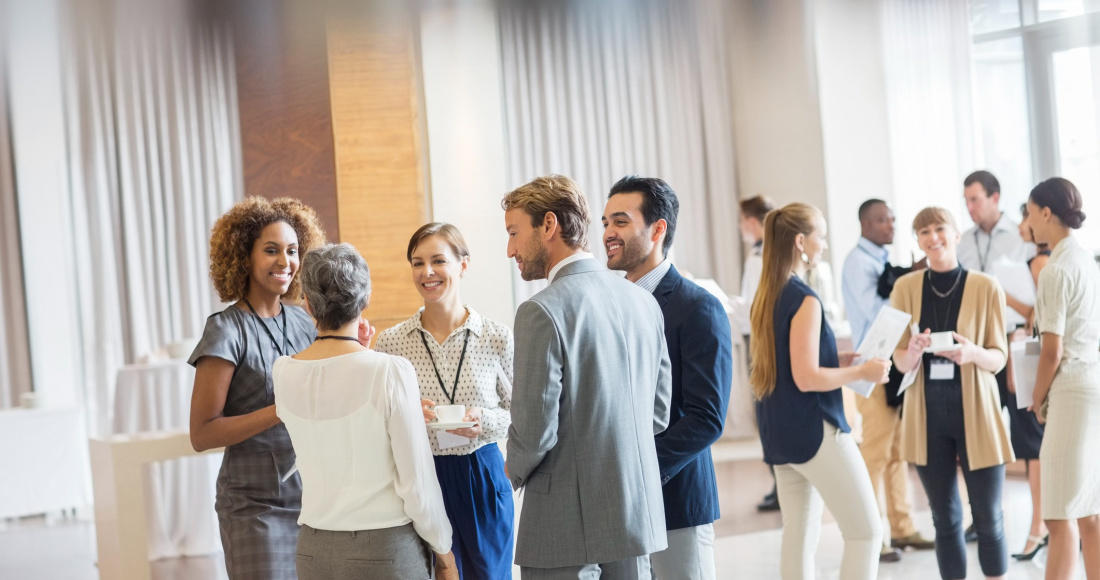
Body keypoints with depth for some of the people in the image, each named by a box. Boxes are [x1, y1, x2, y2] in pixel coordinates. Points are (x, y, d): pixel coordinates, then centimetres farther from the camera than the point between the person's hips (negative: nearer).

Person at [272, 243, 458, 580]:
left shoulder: (283, 374, -1)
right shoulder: (389, 372, -15)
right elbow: (417, 481, -13)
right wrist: (443, 549, 2)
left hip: (313, 551, 5)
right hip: (385, 550, -4)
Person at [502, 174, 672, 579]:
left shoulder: (542, 312, -16)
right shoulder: (643, 301, 6)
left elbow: (535, 429, -17)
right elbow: (658, 413, 11)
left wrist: (516, 472, 3)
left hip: (567, 529, -7)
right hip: (637, 517, 7)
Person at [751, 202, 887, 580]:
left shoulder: (766, 297, 10)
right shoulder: (804, 299, -16)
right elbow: (807, 378, -20)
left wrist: (842, 360, 15)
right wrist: (862, 372, -10)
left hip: (779, 433, 9)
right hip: (814, 430, -9)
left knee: (799, 536, 10)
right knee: (866, 531, -1)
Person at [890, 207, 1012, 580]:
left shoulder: (986, 287, -4)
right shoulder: (906, 287, 2)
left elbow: (999, 357, -2)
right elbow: (900, 362, 3)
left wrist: (972, 353, -23)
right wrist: (914, 352, -20)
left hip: (975, 410, -2)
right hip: (927, 413, 2)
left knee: (988, 517, 3)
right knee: (945, 518, 9)